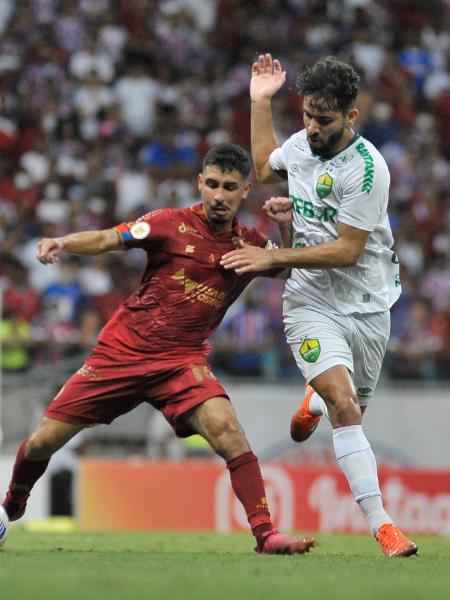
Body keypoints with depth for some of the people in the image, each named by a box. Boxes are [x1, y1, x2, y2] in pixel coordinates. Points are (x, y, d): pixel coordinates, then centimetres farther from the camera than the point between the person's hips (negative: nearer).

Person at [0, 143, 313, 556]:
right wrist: (62, 243, -26)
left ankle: (266, 534, -25)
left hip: (182, 359, 1)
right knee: (43, 442, 2)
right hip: (123, 348, -1)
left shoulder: (251, 244, 2)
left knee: (225, 429, -28)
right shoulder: (173, 225, -7)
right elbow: (108, 240, -7)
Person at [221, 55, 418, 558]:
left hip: (367, 307, -2)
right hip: (312, 304, 2)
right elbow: (264, 168, 25)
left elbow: (347, 250, -20)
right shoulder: (301, 143, -1)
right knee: (344, 406, -20)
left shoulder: (367, 168, -19)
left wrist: (273, 257, -19)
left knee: (349, 408, 16)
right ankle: (380, 524, -23)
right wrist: (260, 102, 18)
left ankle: (314, 401, 55)